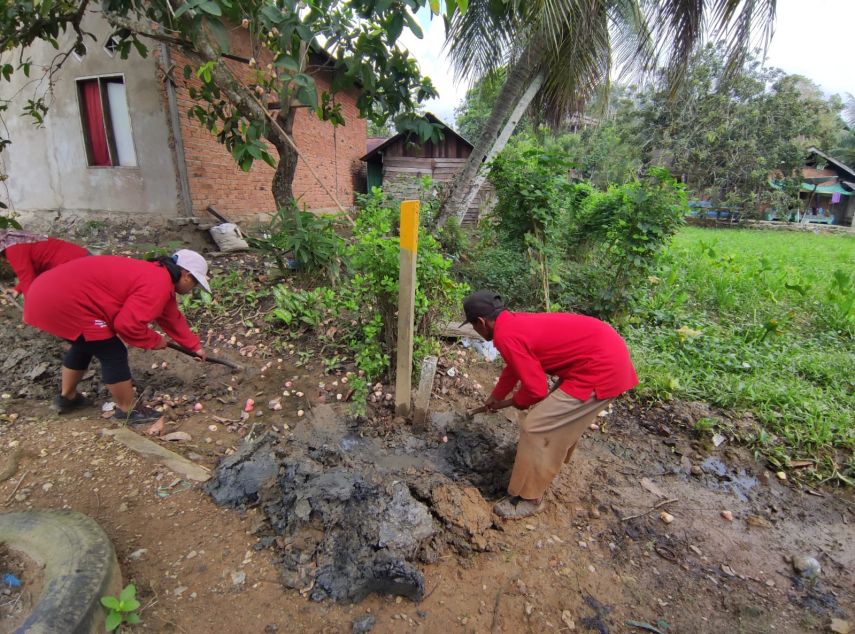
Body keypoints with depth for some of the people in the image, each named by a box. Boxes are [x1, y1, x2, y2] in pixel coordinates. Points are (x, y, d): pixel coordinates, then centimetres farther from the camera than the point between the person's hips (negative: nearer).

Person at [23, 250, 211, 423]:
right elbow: (128, 324, -24)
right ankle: (127, 411, 13)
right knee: (113, 354, -2)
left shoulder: (157, 275, 16)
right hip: (65, 302, -11)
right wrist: (155, 341, -4)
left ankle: (66, 397, 46)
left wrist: (194, 346, 30)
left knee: (84, 345, 29)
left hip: (51, 292, 11)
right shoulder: (158, 284, -18)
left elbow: (172, 317, 26)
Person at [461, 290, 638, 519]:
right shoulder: (514, 322, 12)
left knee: (537, 428, -2)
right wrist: (495, 397, 40)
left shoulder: (505, 336, -17)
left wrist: (509, 403, 5)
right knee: (561, 420, 27)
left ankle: (529, 499, 13)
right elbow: (514, 367, 29)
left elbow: (536, 389, -15)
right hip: (607, 351, 10)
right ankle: (550, 462, 48)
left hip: (600, 368, -10)